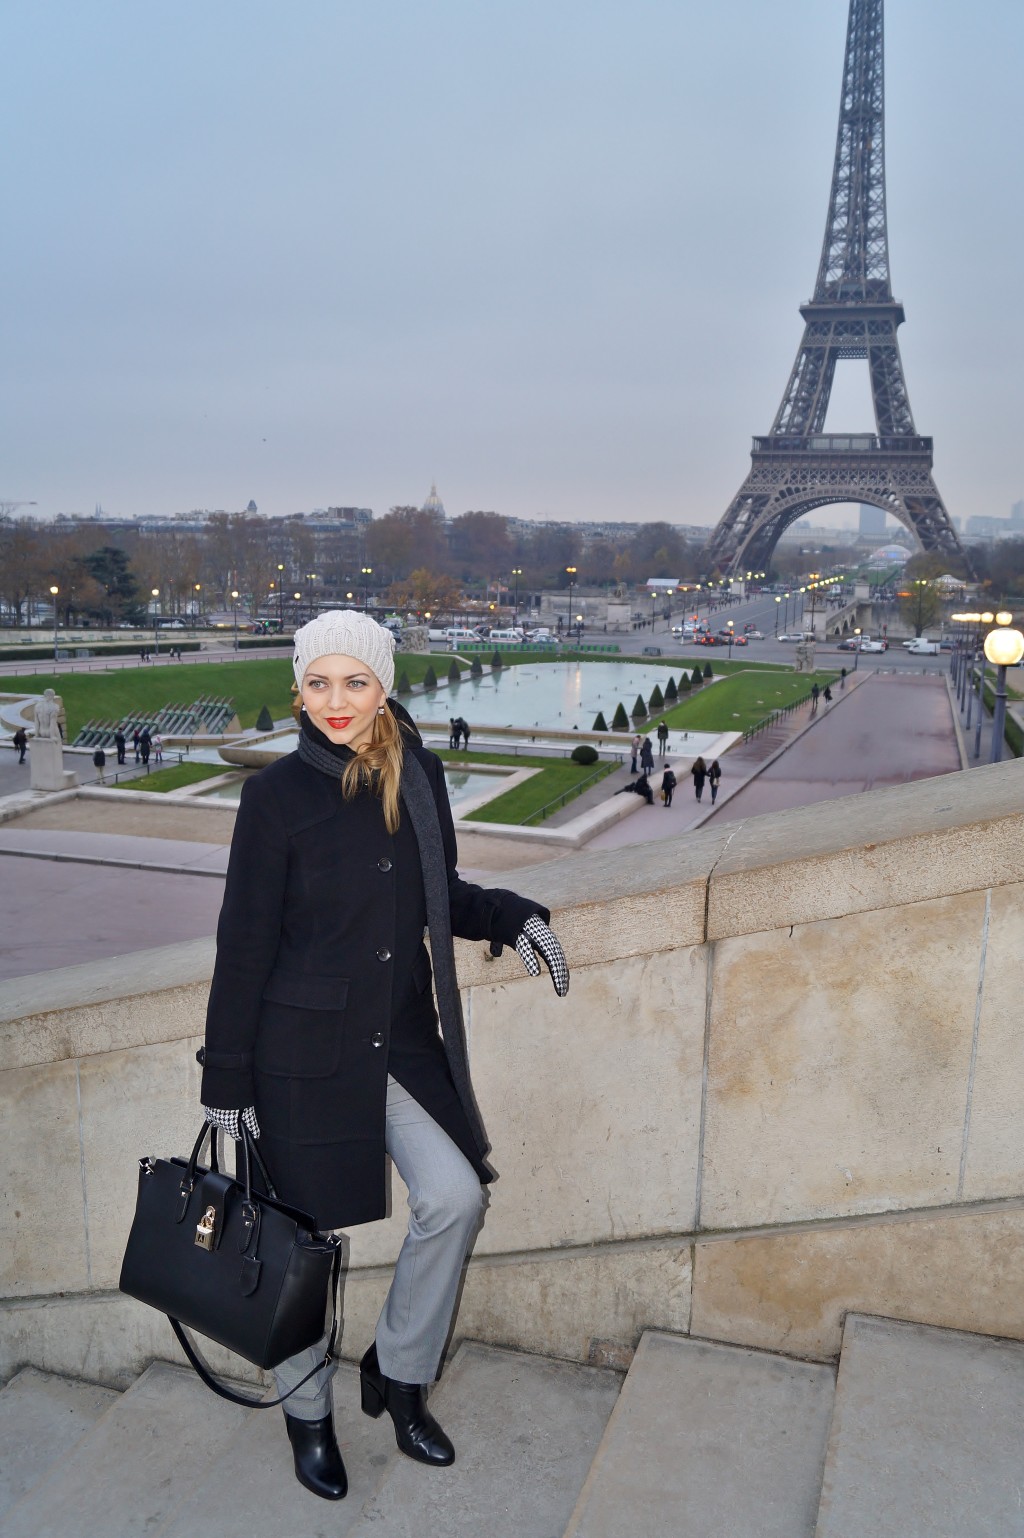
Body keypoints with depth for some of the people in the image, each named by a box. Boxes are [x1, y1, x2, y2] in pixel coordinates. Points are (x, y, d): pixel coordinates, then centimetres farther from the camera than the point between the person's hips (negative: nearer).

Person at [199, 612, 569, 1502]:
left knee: (455, 1197, -2)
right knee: (305, 1234, 8)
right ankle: (308, 1412, 35)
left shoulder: (419, 775, 1)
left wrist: (515, 918, -6)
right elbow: (245, 943, -8)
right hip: (304, 1046, -4)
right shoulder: (277, 795, -12)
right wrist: (226, 1079, -5)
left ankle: (398, 1372, 25)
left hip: (403, 1039, 4)